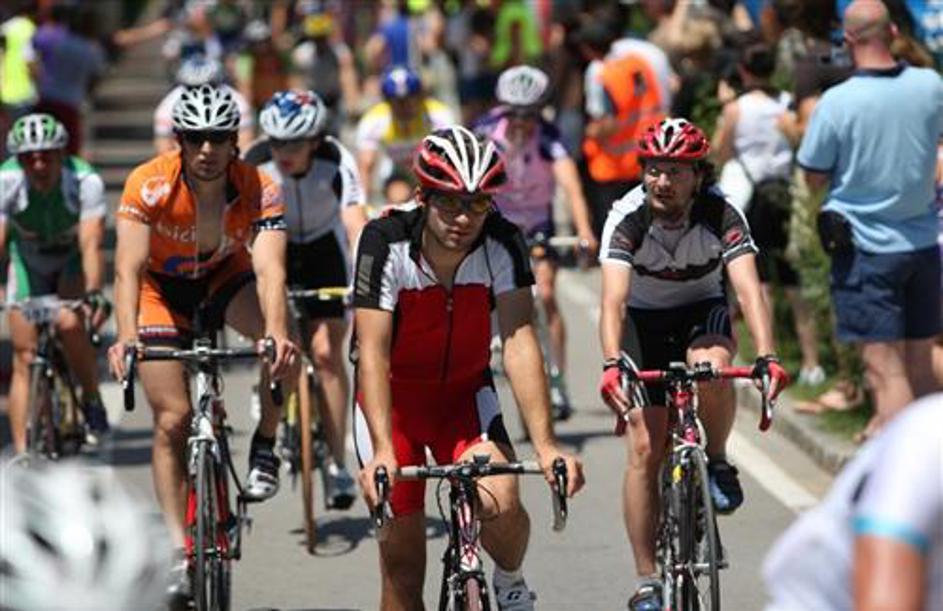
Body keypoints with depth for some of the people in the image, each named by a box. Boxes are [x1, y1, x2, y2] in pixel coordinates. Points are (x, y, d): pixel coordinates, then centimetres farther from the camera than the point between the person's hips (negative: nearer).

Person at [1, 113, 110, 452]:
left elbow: (91, 245, -37)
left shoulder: (85, 181, -30)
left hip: (74, 262, -1)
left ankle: (92, 399, -5)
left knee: (70, 323, -29)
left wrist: (94, 295, -51)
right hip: (29, 262, 2)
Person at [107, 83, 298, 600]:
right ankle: (178, 549, 1)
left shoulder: (259, 190, -28)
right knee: (171, 420, -9)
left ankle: (264, 448, -9)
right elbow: (128, 267, -36)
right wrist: (126, 336, -53)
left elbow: (269, 269, -39)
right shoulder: (149, 185, -30)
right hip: (164, 286, -1)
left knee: (281, 348, -31)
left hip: (226, 277, 1)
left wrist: (276, 331, -58)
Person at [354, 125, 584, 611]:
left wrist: (545, 446, -37)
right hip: (393, 395, -1)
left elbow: (519, 343, -27)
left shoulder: (503, 244, -21)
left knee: (501, 503, -24)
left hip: (464, 391, 1)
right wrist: (382, 452, -43)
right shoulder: (385, 242, -26)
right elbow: (372, 354, -31)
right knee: (402, 565, -3)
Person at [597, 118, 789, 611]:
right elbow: (613, 299, -37)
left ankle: (717, 461, -8)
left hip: (702, 312, 0)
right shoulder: (627, 218, -26)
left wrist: (766, 357, -51)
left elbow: (749, 290, -35)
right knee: (644, 449, -9)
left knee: (712, 366, -37)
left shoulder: (721, 216, -25)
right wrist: (611, 365, -54)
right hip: (644, 320, 0)